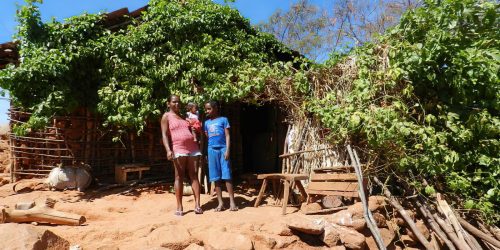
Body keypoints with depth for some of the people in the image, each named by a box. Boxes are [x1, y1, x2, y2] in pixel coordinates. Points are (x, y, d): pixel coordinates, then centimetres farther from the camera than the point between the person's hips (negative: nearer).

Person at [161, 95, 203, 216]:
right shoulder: (166, 116, 6)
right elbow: (164, 134, -6)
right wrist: (168, 150, -19)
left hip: (193, 148, 5)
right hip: (178, 150, -5)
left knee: (194, 175, 0)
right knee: (179, 176, -3)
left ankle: (197, 204, -1)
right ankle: (179, 207, 3)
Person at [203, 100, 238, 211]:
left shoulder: (223, 120, 4)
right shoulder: (206, 123, 15)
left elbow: (227, 136, -1)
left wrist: (227, 150, -10)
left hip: (223, 149, -4)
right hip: (212, 150, 4)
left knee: (227, 175, -6)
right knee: (216, 178, 3)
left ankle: (232, 202, -2)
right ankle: (220, 203, 10)